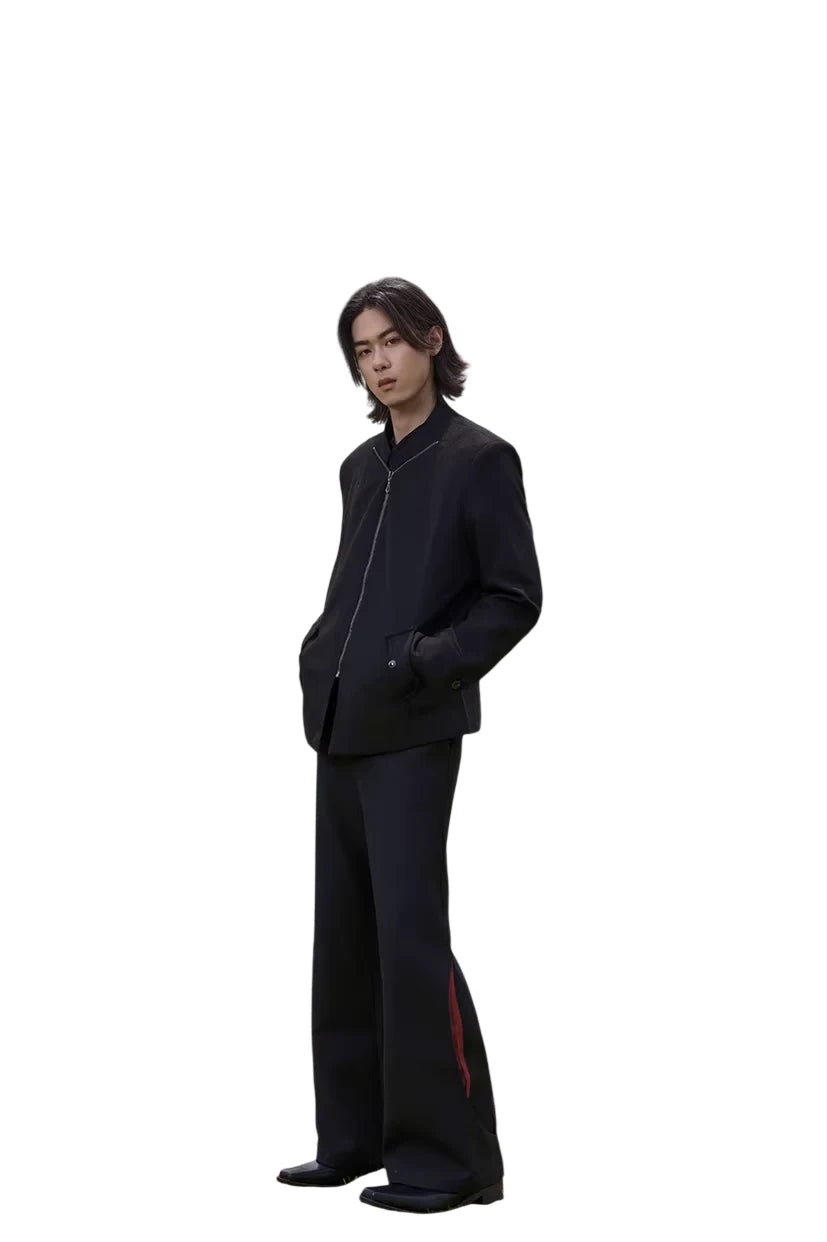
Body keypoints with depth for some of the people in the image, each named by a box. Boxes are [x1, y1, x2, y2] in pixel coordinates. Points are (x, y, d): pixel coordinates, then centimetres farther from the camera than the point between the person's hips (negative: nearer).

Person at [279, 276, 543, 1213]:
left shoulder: (478, 458, -4)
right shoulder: (361, 466, 15)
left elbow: (515, 598, -6)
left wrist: (432, 663, -16)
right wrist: (319, 654, 8)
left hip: (414, 731, -7)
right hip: (341, 726, 7)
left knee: (410, 931, -11)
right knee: (345, 934, 9)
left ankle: (449, 1154, -4)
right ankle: (356, 1137, 18)